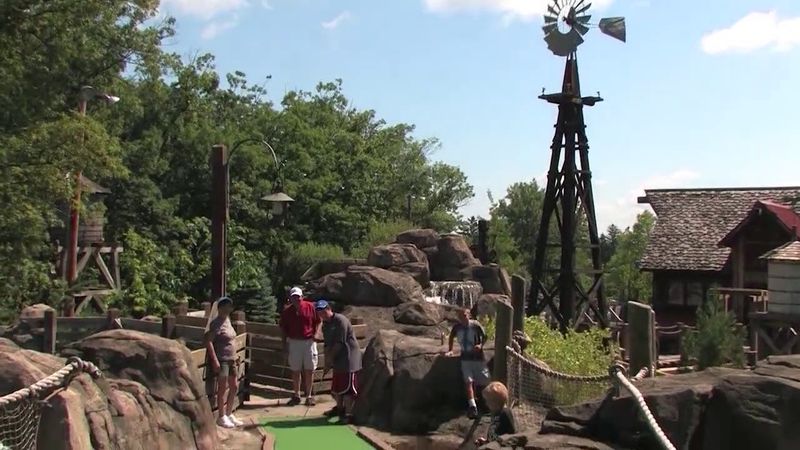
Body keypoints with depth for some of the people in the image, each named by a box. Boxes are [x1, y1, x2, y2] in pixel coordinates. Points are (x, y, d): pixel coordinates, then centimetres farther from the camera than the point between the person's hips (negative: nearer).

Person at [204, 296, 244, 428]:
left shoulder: (227, 320, 11)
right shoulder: (216, 323, -14)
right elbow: (208, 340, -21)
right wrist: (215, 360, -23)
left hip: (231, 359, 9)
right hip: (221, 360, -9)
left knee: (234, 387, 14)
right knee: (223, 388, -2)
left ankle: (229, 414, 26)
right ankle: (221, 417, 9)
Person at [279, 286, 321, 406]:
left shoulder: (310, 307, -3)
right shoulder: (286, 311, 2)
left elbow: (318, 321, 5)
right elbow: (283, 328, 8)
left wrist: (315, 334, -9)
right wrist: (285, 344, 3)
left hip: (309, 341, -1)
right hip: (293, 342, 1)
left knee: (309, 370, 2)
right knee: (295, 370, 6)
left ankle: (309, 396, 11)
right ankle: (296, 396, 17)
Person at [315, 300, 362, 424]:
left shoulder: (341, 321, -17)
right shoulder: (325, 325, 10)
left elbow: (339, 343, -19)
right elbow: (327, 345, 11)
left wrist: (330, 359, -12)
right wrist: (327, 361, 1)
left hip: (349, 357, -9)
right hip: (337, 360, 9)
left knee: (348, 387, -10)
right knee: (336, 386, 17)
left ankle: (349, 414, -7)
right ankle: (340, 407, 36)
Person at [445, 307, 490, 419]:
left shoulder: (475, 325, -13)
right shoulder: (457, 327, -5)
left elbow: (484, 336, 1)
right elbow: (452, 337, 16)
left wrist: (481, 345, -15)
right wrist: (450, 350, 14)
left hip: (478, 357, -1)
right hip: (465, 358, 2)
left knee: (485, 381, 5)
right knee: (469, 382, -9)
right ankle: (472, 407, -10)